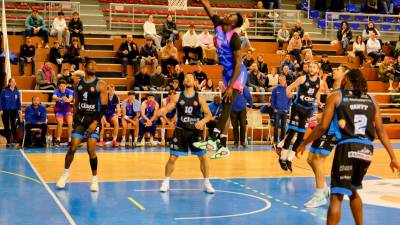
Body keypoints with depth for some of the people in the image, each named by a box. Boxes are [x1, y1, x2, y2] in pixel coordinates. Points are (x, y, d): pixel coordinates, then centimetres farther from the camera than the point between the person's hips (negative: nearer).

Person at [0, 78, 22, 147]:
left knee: (13, 126, -2)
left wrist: (19, 110, 0)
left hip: (14, 111, 1)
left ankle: (15, 140, 8)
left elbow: (18, 102, 6)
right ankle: (8, 141, 12)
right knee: (6, 126, 5)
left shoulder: (17, 92, -1)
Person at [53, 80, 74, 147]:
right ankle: (58, 140, -12)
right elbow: (54, 97, -35)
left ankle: (69, 140, -8)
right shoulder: (56, 91, -13)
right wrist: (60, 99, -57)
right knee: (60, 123, -22)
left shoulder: (69, 91, -13)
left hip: (67, 110, 1)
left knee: (70, 123, -19)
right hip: (59, 110, -1)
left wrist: (68, 100, -59)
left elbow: (71, 97, -34)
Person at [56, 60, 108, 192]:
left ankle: (95, 179, 5)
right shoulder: (79, 83, 8)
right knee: (73, 147, -1)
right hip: (80, 118, 3)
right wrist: (74, 118, 14)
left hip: (94, 119, -3)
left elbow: (104, 106, -9)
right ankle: (66, 173, 18)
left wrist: (96, 122, -17)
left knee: (91, 149, -10)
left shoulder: (100, 84, -5)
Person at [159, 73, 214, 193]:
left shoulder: (199, 98, -1)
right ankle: (166, 182, 16)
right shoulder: (177, 97, 1)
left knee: (203, 157, 0)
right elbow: (167, 109, -3)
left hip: (195, 131, 0)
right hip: (180, 131, 0)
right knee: (172, 157, -1)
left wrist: (203, 121, -21)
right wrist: (162, 111, -27)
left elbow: (209, 114, 0)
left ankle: (207, 183, 14)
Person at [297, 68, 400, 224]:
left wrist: (304, 143, 13)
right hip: (367, 150, 5)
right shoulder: (371, 100, 16)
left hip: (347, 148, -5)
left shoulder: (336, 97, 5)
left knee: (337, 196, -2)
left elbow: (323, 127, 0)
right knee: (353, 190, 27)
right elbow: (381, 131, 11)